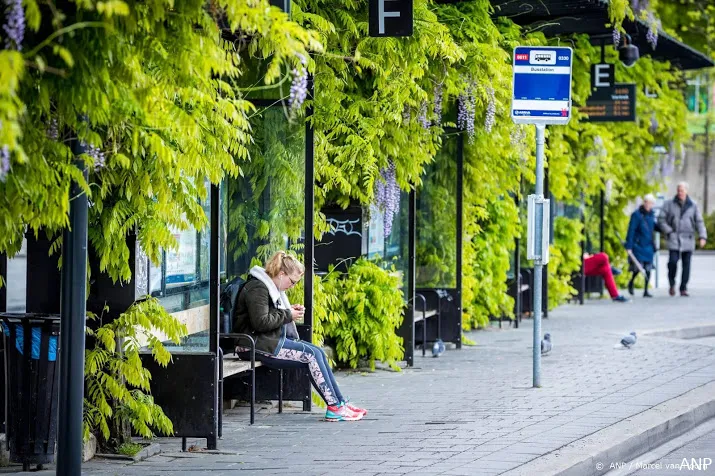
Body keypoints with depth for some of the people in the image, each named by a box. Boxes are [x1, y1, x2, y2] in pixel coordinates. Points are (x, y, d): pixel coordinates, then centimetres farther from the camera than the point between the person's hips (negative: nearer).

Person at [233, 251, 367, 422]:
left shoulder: (270, 287, 18)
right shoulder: (257, 288, -15)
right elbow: (261, 322, -23)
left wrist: (291, 310, 9)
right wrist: (288, 315, -13)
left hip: (275, 340, 11)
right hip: (260, 345, -11)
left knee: (318, 352, -3)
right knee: (311, 355, -17)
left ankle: (340, 403, -5)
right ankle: (335, 408, -15)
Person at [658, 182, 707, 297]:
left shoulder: (693, 206, 7)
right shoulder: (669, 204, 3)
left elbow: (699, 222, 6)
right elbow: (661, 219, 4)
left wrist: (702, 236, -5)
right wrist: (669, 231, -8)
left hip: (688, 239, 1)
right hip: (674, 238, -1)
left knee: (686, 265, 0)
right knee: (673, 261, -15)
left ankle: (683, 289, 7)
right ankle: (672, 283, 8)